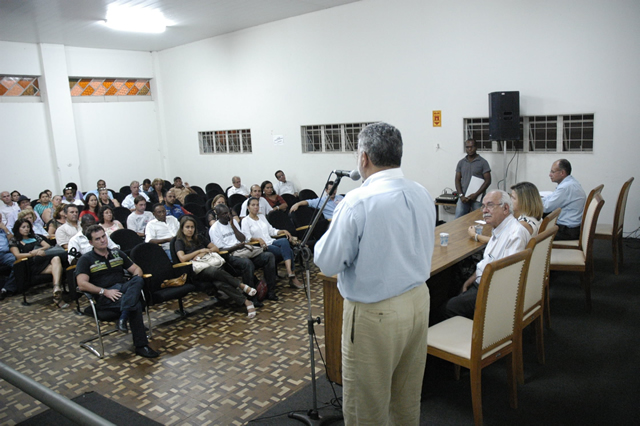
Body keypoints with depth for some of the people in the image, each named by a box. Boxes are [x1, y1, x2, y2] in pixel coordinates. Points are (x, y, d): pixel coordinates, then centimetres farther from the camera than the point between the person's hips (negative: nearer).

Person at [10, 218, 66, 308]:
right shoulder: (14, 241, 19)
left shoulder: (35, 237, 32)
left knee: (56, 259, -37)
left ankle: (56, 287, -56)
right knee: (58, 268, -35)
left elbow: (48, 246, 20)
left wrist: (37, 250, -1)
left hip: (45, 260, 4)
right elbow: (17, 255, 1)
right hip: (33, 265, -4)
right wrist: (34, 253, -11)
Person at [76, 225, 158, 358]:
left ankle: (123, 318, -43)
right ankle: (140, 346, -29)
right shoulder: (86, 260, 8)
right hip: (104, 297, -4)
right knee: (135, 304, -33)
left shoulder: (117, 253, 22)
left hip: (123, 288, 5)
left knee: (138, 280, -32)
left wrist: (135, 281, -4)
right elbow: (82, 284, -7)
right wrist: (105, 291, -17)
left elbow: (137, 269, 20)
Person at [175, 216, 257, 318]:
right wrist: (200, 250, -2)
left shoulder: (198, 238, 25)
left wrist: (204, 253, 1)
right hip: (197, 271, -4)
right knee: (215, 271, -40)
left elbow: (216, 248, 21)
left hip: (209, 263, 4)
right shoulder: (180, 242, 10)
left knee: (220, 283, -34)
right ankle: (242, 286, -38)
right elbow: (182, 258, -9)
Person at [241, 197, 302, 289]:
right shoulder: (245, 221, 4)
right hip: (261, 247, -5)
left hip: (272, 242, 5)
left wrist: (283, 231, 6)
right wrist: (258, 239, -28)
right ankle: (292, 276, -28)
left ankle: (290, 273, -41)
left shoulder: (262, 216, 24)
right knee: (288, 251, -28)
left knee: (284, 241, -31)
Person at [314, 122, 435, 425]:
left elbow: (328, 263, -16)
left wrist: (335, 230, 1)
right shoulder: (423, 195, 1)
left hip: (375, 312, -7)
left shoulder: (358, 202, -21)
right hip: (418, 300, 7)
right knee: (408, 397, 24)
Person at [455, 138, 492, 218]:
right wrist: (461, 195, -5)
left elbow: (488, 181, -3)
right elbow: (457, 180, 9)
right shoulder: (461, 163, 11)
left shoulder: (483, 162, 0)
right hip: (464, 197, 3)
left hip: (477, 198, -3)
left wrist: (476, 194, -13)